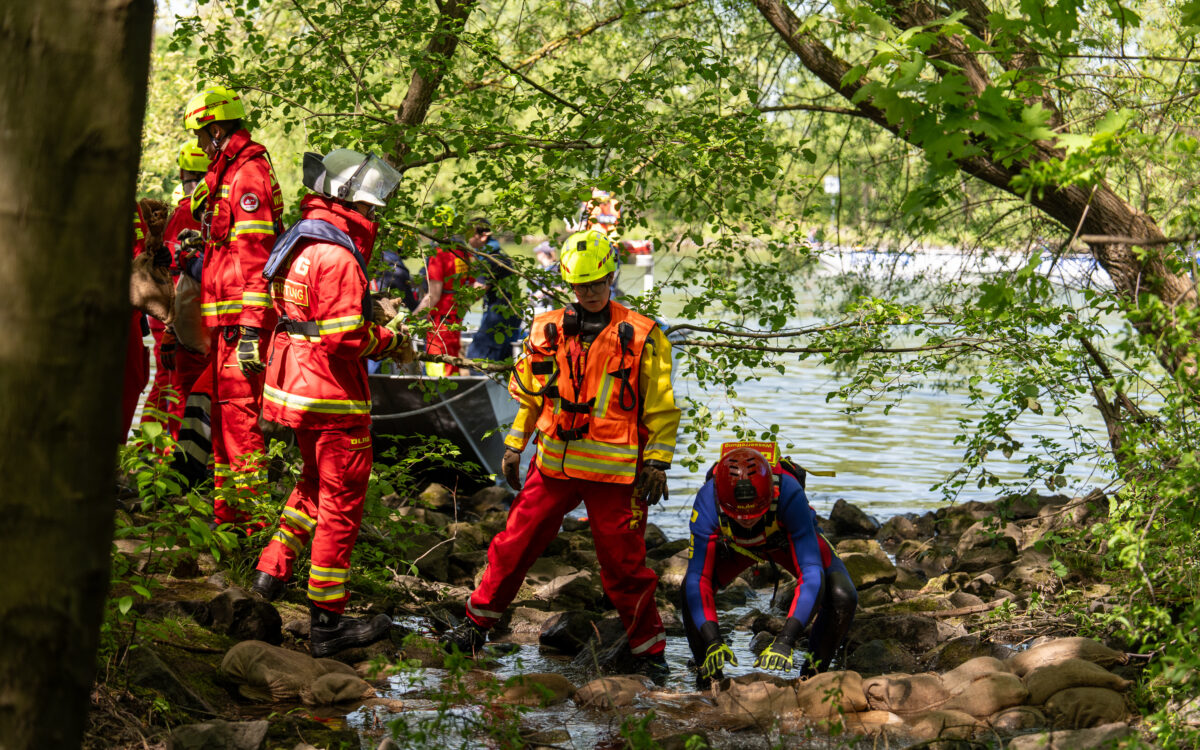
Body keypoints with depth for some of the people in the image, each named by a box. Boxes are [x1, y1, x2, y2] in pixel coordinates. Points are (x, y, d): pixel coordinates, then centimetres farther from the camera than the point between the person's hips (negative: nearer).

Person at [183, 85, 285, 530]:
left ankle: (250, 511, -10)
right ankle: (226, 508, 24)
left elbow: (255, 256, -20)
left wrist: (251, 327, -25)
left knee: (239, 408, -11)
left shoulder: (248, 174, -12)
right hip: (224, 315, 11)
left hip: (241, 314, -11)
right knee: (224, 407, 15)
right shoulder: (226, 173, 20)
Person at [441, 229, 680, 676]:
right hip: (553, 463, 3)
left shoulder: (641, 337, -3)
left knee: (623, 563, 2)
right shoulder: (547, 331, 7)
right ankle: (477, 625, 22)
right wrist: (514, 445, 15)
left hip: (613, 470, -3)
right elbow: (529, 395, 19)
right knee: (514, 545, 6)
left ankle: (649, 648, 17)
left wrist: (657, 462, -4)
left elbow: (662, 408, 1)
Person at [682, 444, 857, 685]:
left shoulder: (788, 494, -43)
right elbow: (697, 578, -36)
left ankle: (815, 669, 3)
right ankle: (707, 671, 0)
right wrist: (713, 642, -48)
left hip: (787, 539, -1)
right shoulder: (708, 501, -38)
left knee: (842, 597, -24)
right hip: (734, 544, 1)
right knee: (691, 589, -24)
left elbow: (811, 572, -44)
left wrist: (785, 640, -53)